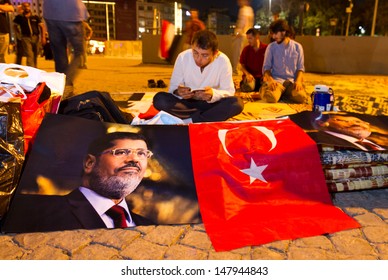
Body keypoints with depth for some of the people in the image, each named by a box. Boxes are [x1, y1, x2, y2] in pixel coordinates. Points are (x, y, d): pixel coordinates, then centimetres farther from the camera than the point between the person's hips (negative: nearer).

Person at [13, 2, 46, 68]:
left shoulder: (35, 17, 9)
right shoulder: (19, 17, 8)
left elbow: (42, 26, 4)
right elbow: (15, 27, 20)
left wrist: (43, 37, -7)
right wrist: (18, 36, 8)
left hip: (36, 37, 2)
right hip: (26, 38, -2)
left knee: (35, 56, 8)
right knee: (30, 56, -16)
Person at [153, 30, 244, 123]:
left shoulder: (223, 61, -17)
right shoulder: (183, 57, -15)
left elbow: (229, 91, -12)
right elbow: (173, 87, -8)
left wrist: (213, 94, -34)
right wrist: (178, 92, -33)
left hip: (210, 103, 0)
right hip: (186, 101, 1)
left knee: (237, 103, -30)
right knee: (159, 99, -27)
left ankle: (188, 121, -24)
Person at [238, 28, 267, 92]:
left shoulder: (266, 48, -1)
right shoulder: (246, 49, 4)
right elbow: (242, 65, 6)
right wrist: (247, 74, -12)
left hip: (262, 77, 0)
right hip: (250, 76, 0)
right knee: (247, 88, -31)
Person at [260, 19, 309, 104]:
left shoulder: (297, 47, 6)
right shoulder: (271, 47, 3)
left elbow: (300, 67, 8)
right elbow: (266, 67, 2)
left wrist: (298, 81, -12)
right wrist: (270, 80, -18)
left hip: (292, 81, 2)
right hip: (276, 80, -2)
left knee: (302, 97, -29)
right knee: (270, 98, -35)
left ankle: (281, 94, 0)